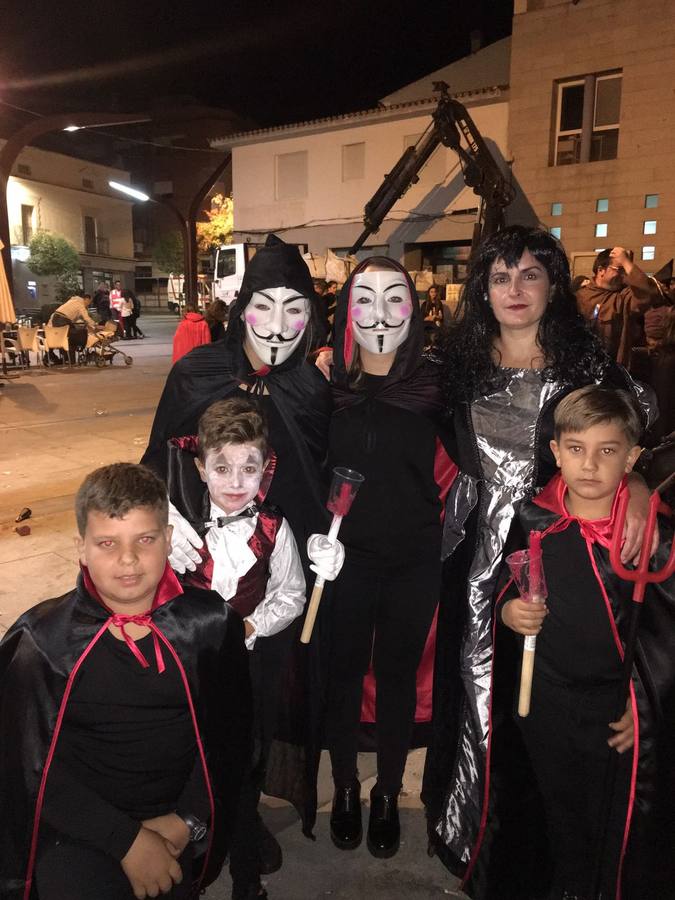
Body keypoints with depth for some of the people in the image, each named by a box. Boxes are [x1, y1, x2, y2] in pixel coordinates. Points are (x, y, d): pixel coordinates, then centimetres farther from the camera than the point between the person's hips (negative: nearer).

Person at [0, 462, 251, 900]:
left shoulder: (210, 624, -6)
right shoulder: (44, 640, -8)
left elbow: (230, 736, 1)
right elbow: (35, 765, -7)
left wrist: (189, 821, -10)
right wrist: (126, 840, -12)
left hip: (177, 829, 2)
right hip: (79, 830, -2)